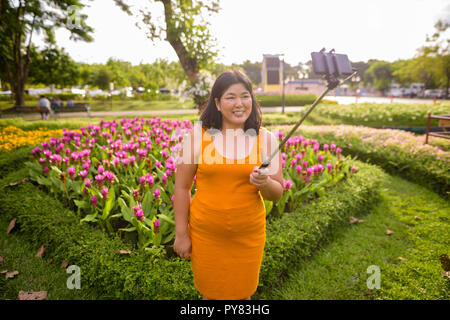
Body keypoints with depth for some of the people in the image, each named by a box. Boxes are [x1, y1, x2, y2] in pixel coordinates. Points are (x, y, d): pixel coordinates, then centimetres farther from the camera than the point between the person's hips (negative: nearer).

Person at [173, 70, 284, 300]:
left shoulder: (266, 139, -4)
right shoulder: (197, 135, -8)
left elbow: (277, 194, 1)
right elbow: (182, 187, -3)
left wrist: (265, 183, -22)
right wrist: (181, 234, -2)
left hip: (248, 235, 1)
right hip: (205, 234, 0)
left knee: (242, 294, 19)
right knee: (210, 293, 18)